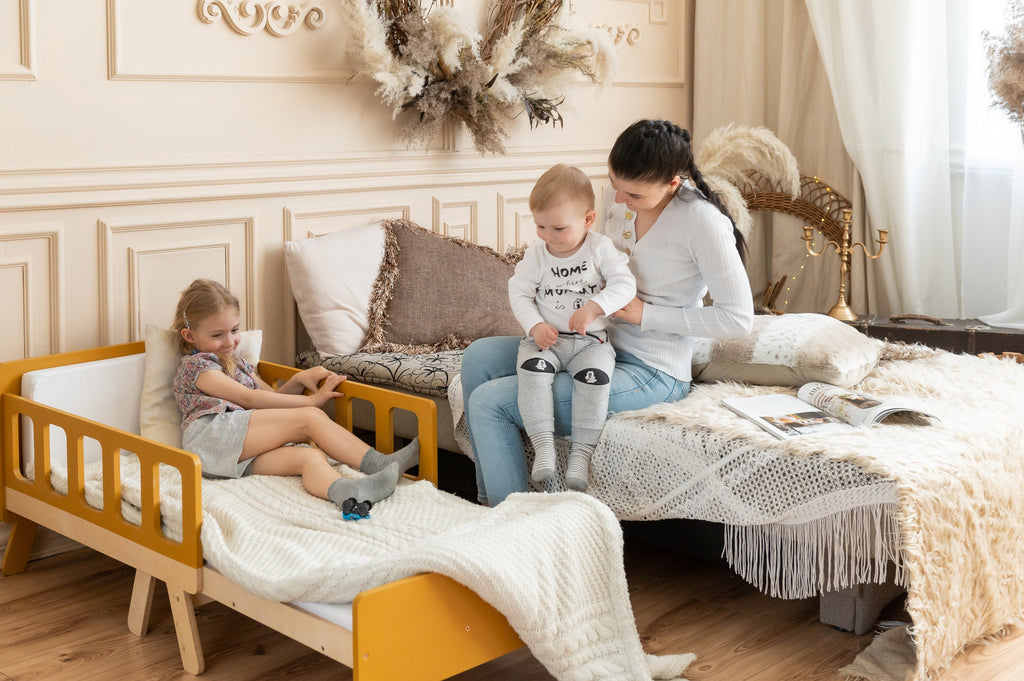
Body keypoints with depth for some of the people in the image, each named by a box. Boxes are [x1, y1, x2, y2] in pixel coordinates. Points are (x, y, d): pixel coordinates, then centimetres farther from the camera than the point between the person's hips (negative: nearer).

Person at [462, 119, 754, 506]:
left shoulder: (701, 220, -21)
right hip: (604, 345, 9)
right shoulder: (622, 199, 1)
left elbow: (738, 319, -20)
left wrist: (644, 314, -19)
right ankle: (489, 499, 9)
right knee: (479, 357, 3)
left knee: (490, 402, -15)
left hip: (650, 373, -9)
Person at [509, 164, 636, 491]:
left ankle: (582, 451, -21)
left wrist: (594, 307, -25)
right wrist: (535, 326, -12)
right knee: (532, 368, -30)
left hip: (591, 341, -1)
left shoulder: (601, 249, -1)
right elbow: (519, 293, 5)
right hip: (544, 338, 2)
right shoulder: (536, 253, 4)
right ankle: (543, 443, -27)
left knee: (595, 376, -30)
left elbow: (625, 284, -9)